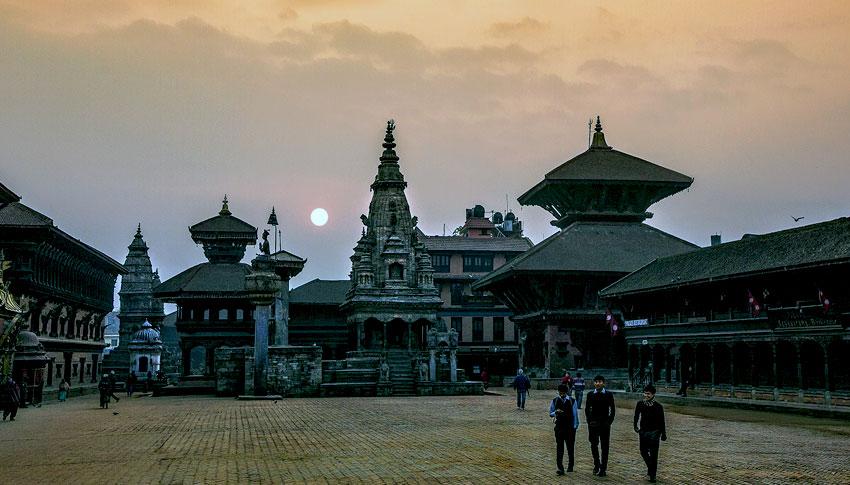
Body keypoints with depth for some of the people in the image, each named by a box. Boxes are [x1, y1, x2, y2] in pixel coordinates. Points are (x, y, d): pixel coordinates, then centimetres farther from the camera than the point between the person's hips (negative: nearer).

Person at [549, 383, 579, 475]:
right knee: (559, 448, -5)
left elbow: (575, 414, 1)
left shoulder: (572, 401, -3)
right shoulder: (555, 401, 1)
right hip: (559, 427, 0)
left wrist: (575, 426, -2)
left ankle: (570, 466, 28)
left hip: (570, 427, 0)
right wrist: (556, 412, -15)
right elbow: (550, 413, 7)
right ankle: (560, 468, -5)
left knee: (570, 447, 11)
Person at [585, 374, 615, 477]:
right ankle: (596, 465, 20)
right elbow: (587, 409, 8)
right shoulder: (590, 395, 4)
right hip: (593, 423, 1)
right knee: (594, 445, 1)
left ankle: (603, 468, 9)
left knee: (605, 447, 3)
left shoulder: (609, 395, 0)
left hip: (605, 423, -1)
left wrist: (609, 421, -5)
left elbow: (612, 410, 3)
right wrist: (589, 420, -2)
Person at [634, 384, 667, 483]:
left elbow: (662, 421, -3)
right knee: (643, 452, 11)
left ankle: (652, 475, 8)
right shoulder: (640, 404, -2)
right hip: (643, 431, 4)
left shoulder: (658, 407, -10)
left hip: (654, 433, -4)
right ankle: (650, 467, 37)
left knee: (653, 454, -1)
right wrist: (635, 426, -9)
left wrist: (663, 434, 0)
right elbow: (636, 416, 6)